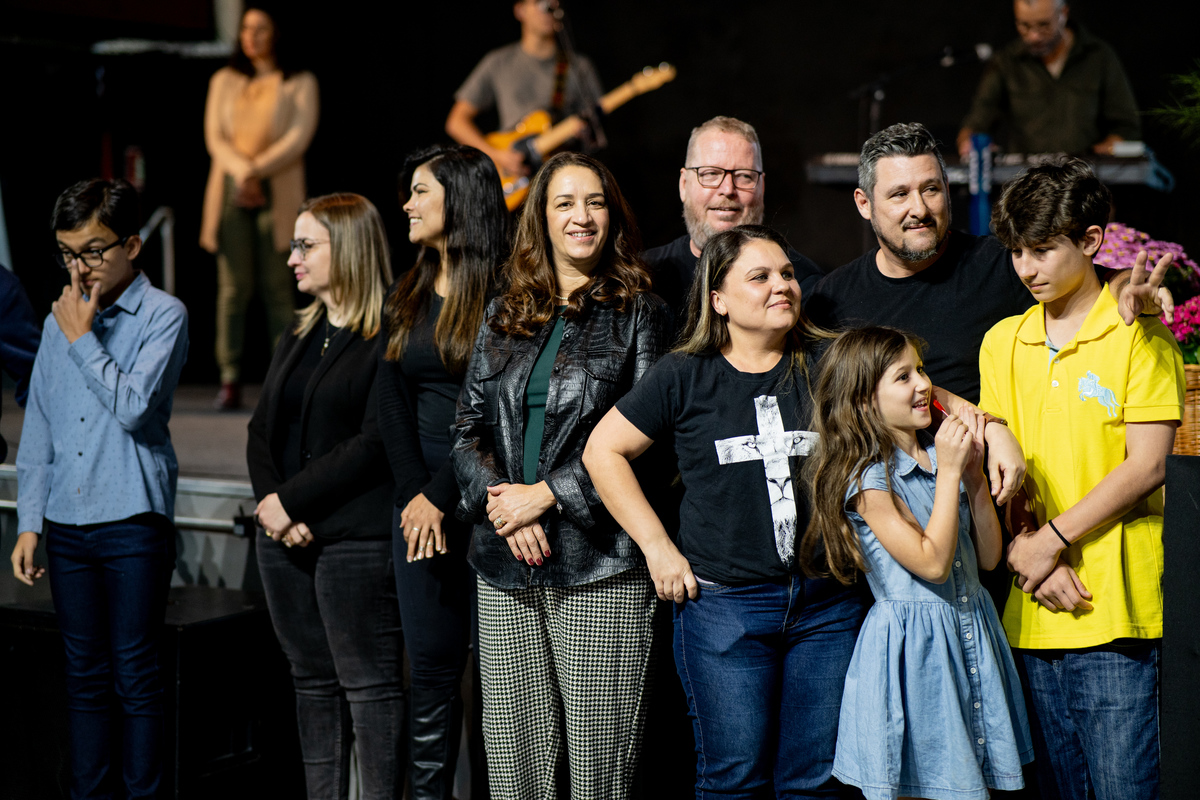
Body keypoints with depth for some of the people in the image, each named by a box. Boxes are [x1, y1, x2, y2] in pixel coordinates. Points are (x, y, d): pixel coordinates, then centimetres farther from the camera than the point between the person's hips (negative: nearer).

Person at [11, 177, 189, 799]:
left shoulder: (163, 316, -4)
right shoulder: (60, 320, 11)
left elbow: (135, 406, -17)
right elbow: (38, 427, 14)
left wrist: (83, 339, -9)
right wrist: (29, 522, 10)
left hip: (134, 521, -5)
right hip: (67, 522, 5)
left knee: (135, 675, 0)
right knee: (84, 676, 10)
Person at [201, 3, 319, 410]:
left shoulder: (300, 83, 9)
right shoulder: (225, 81, 17)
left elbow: (299, 138, -3)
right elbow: (215, 136, 7)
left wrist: (257, 171, -13)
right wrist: (242, 171, -12)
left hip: (277, 194, -2)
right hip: (230, 191, 2)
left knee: (277, 288, -5)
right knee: (233, 286, -4)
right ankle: (230, 381, -6)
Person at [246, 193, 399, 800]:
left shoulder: (389, 338, -10)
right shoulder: (298, 335, 17)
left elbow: (377, 444, -17)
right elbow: (262, 427, 13)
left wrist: (292, 500, -14)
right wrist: (269, 501, -6)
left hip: (358, 539, -8)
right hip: (286, 539, 8)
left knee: (369, 684, -4)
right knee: (312, 680, 13)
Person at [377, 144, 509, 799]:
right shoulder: (404, 300, 15)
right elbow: (393, 405, 8)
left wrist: (443, 496, -13)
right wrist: (416, 496, -5)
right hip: (420, 496, 5)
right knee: (431, 663, 6)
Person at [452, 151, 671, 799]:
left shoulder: (638, 313, 3)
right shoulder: (505, 316, 16)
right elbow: (468, 426, 12)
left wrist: (547, 494, -12)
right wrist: (499, 502, -6)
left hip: (600, 565, -4)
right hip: (505, 564, 4)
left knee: (597, 747, -4)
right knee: (514, 747, 6)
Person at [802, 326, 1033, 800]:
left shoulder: (939, 457, 9)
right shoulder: (867, 478, -12)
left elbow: (989, 557, 7)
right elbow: (933, 563, -20)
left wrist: (973, 471, -2)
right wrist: (948, 473, -16)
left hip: (969, 635, 7)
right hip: (911, 649, -7)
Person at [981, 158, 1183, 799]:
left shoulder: (1138, 333, -2)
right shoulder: (1003, 342, 13)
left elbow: (1147, 466, -8)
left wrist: (1053, 540, -11)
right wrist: (1026, 546, -5)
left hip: (1115, 608, -5)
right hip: (1034, 608, 5)